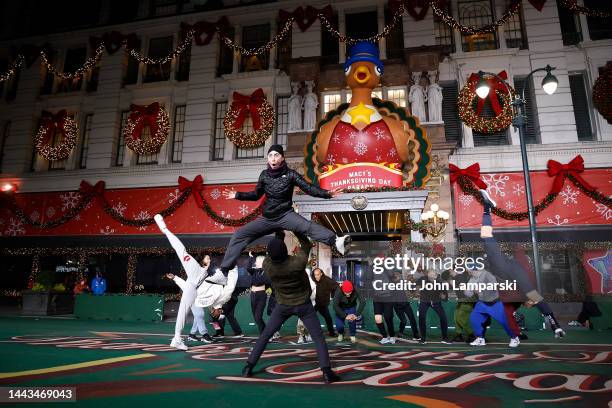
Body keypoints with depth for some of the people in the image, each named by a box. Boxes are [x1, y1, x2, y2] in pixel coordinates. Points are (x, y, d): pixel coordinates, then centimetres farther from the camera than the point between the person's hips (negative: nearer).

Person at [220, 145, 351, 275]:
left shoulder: (290, 174, -5)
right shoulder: (264, 175, 4)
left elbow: (308, 188, -10)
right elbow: (256, 194, 18)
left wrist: (326, 193, -24)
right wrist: (237, 195, 9)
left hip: (286, 215, -4)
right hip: (267, 218, 4)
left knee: (308, 227, -32)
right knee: (239, 235, 0)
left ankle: (336, 241, -53)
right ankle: (224, 271, 9)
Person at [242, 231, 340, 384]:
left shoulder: (267, 265, -22)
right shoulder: (298, 262, -29)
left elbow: (273, 254, 3)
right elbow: (307, 245, -9)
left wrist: (279, 235, 6)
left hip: (283, 305, 2)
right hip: (303, 304, -2)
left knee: (264, 336, 17)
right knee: (319, 338, 6)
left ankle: (249, 367, 19)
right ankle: (326, 372, -3)